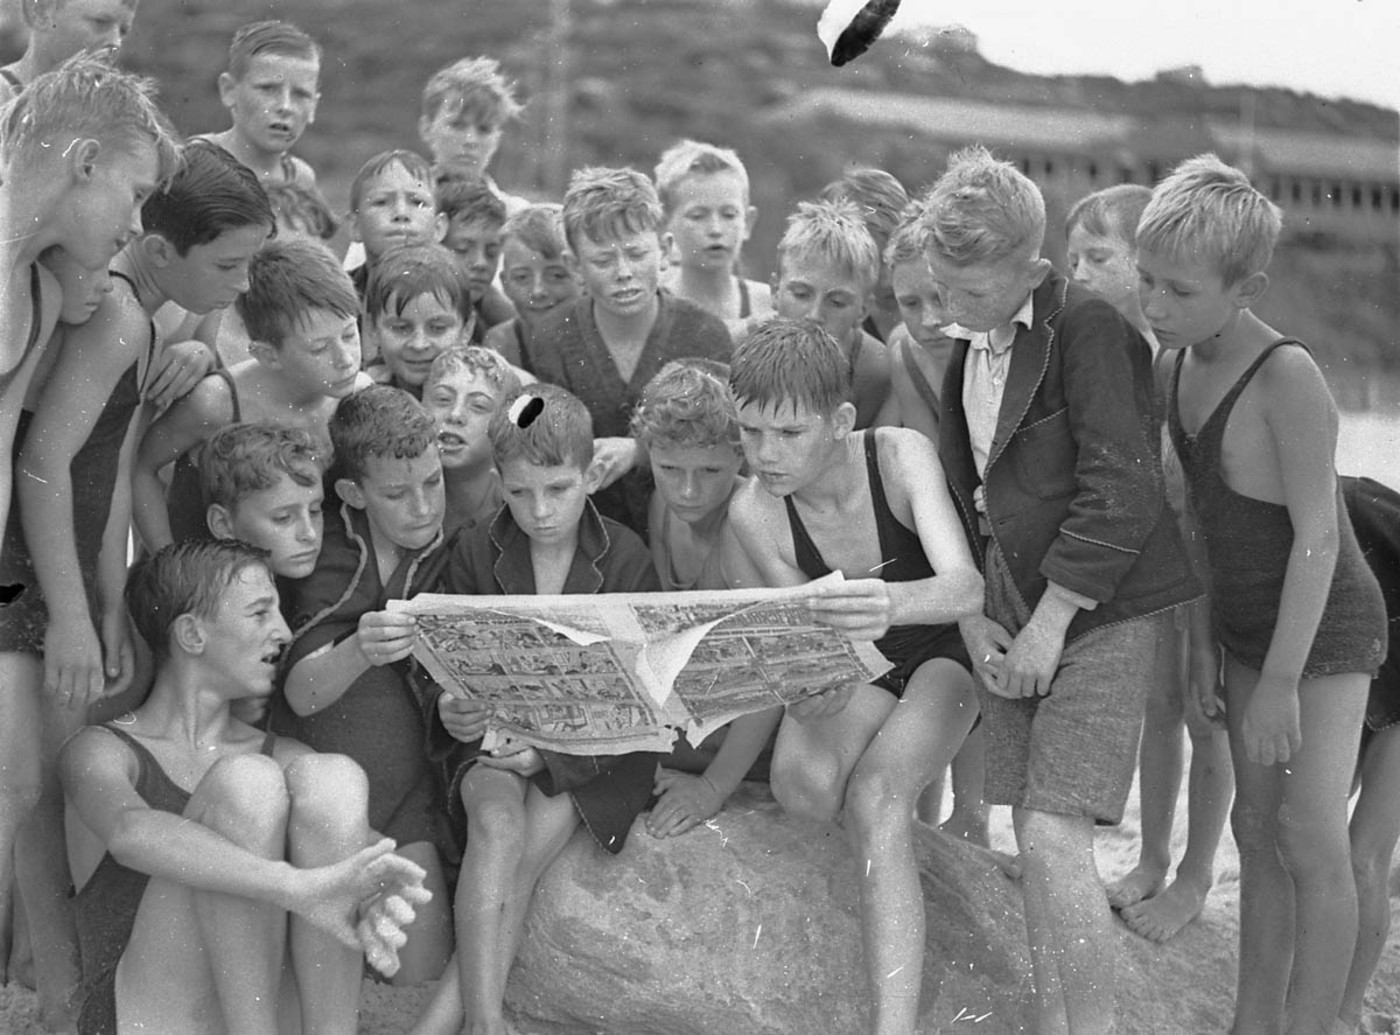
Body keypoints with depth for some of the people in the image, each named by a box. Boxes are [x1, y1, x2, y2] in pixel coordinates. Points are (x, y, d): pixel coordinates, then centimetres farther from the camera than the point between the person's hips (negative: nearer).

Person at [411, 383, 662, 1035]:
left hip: (595, 749, -1)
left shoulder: (626, 560, -4)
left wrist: (551, 751, -21)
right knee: (497, 824, -30)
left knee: (528, 849, -25)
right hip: (494, 736, 1)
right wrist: (452, 712, -20)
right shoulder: (475, 555, 1)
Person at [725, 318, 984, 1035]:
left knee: (874, 799, -32)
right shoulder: (752, 512, -17)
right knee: (803, 782, -30)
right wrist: (807, 691, -40)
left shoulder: (899, 454, -25)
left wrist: (891, 604, -61)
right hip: (855, 675, 3)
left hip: (943, 652, -3)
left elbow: (965, 587, -37)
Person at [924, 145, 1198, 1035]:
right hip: (1007, 612, 7)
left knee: (1055, 837, -14)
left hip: (1099, 613, -7)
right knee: (1032, 835, 8)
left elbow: (1122, 491, -17)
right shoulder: (967, 345, 12)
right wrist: (973, 617, 5)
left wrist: (1050, 624, -15)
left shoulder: (1089, 328, -12)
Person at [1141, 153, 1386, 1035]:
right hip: (1246, 623, 7)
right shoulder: (1184, 365, -3)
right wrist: (1202, 639, 6)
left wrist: (1281, 681, -22)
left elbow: (1315, 537, -24)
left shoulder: (1288, 377, -26)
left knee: (1312, 836, -9)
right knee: (1256, 827, 11)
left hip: (1325, 626, -7)